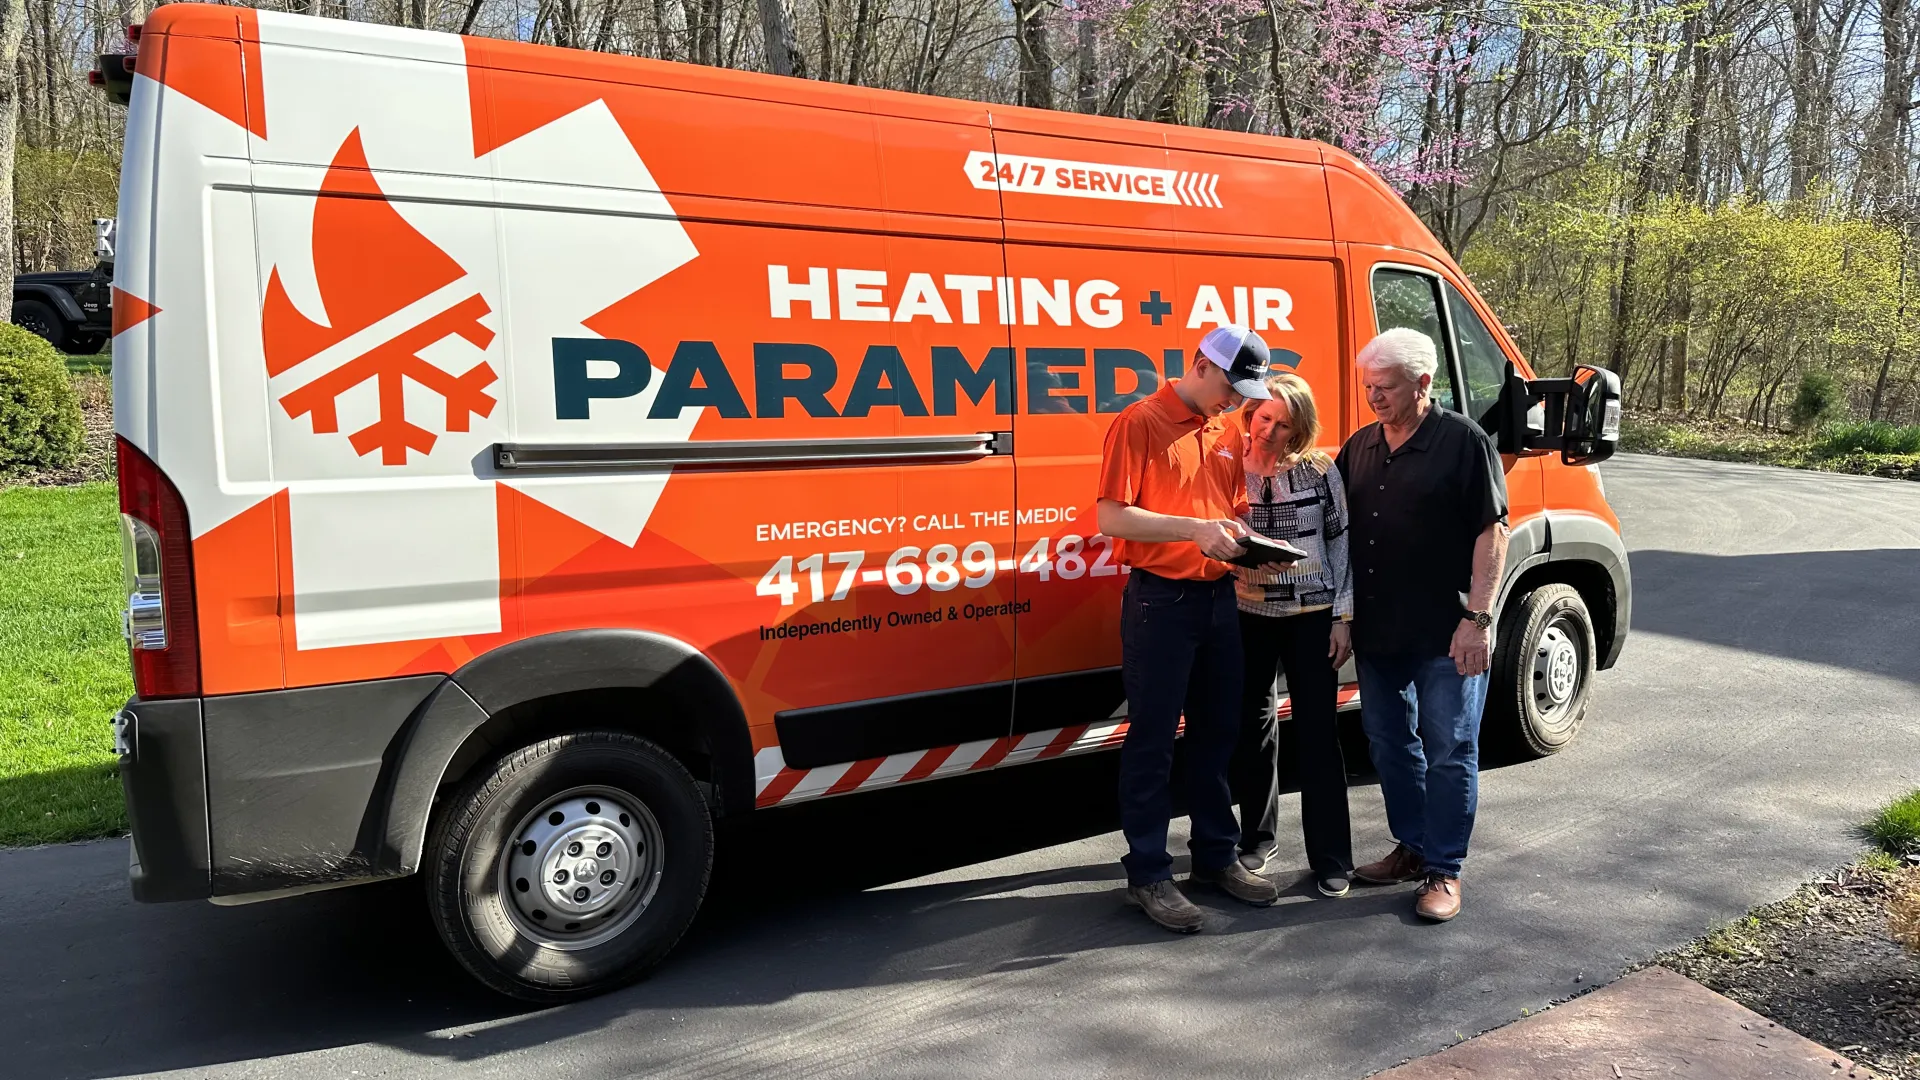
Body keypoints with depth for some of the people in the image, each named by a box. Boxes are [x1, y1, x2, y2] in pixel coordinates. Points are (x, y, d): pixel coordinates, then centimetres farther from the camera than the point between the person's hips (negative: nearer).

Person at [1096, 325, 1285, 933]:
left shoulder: (1227, 432, 12)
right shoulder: (1140, 422, -9)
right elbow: (1110, 517, -16)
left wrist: (1240, 536, 2)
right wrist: (1194, 529, -24)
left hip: (1218, 597, 7)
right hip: (1161, 601, -7)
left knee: (1218, 733, 15)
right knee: (1152, 740, 1)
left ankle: (1216, 856, 29)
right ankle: (1148, 875, 11)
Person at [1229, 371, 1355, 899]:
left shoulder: (1321, 470, -2)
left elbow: (1341, 544, 1)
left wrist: (1343, 617, -2)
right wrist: (1241, 558, -14)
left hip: (1313, 616, -1)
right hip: (1249, 616, 1)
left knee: (1318, 732, 0)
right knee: (1254, 726, 11)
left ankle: (1331, 857, 9)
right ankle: (1257, 839, 27)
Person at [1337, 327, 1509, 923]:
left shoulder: (1464, 441, -8)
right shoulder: (1360, 446, 10)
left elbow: (1492, 532, -11)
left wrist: (1477, 617, -17)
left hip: (1446, 634, -6)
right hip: (1376, 628, 7)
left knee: (1449, 750, 3)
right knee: (1390, 744, 15)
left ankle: (1443, 870, 14)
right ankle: (1411, 848, 31)